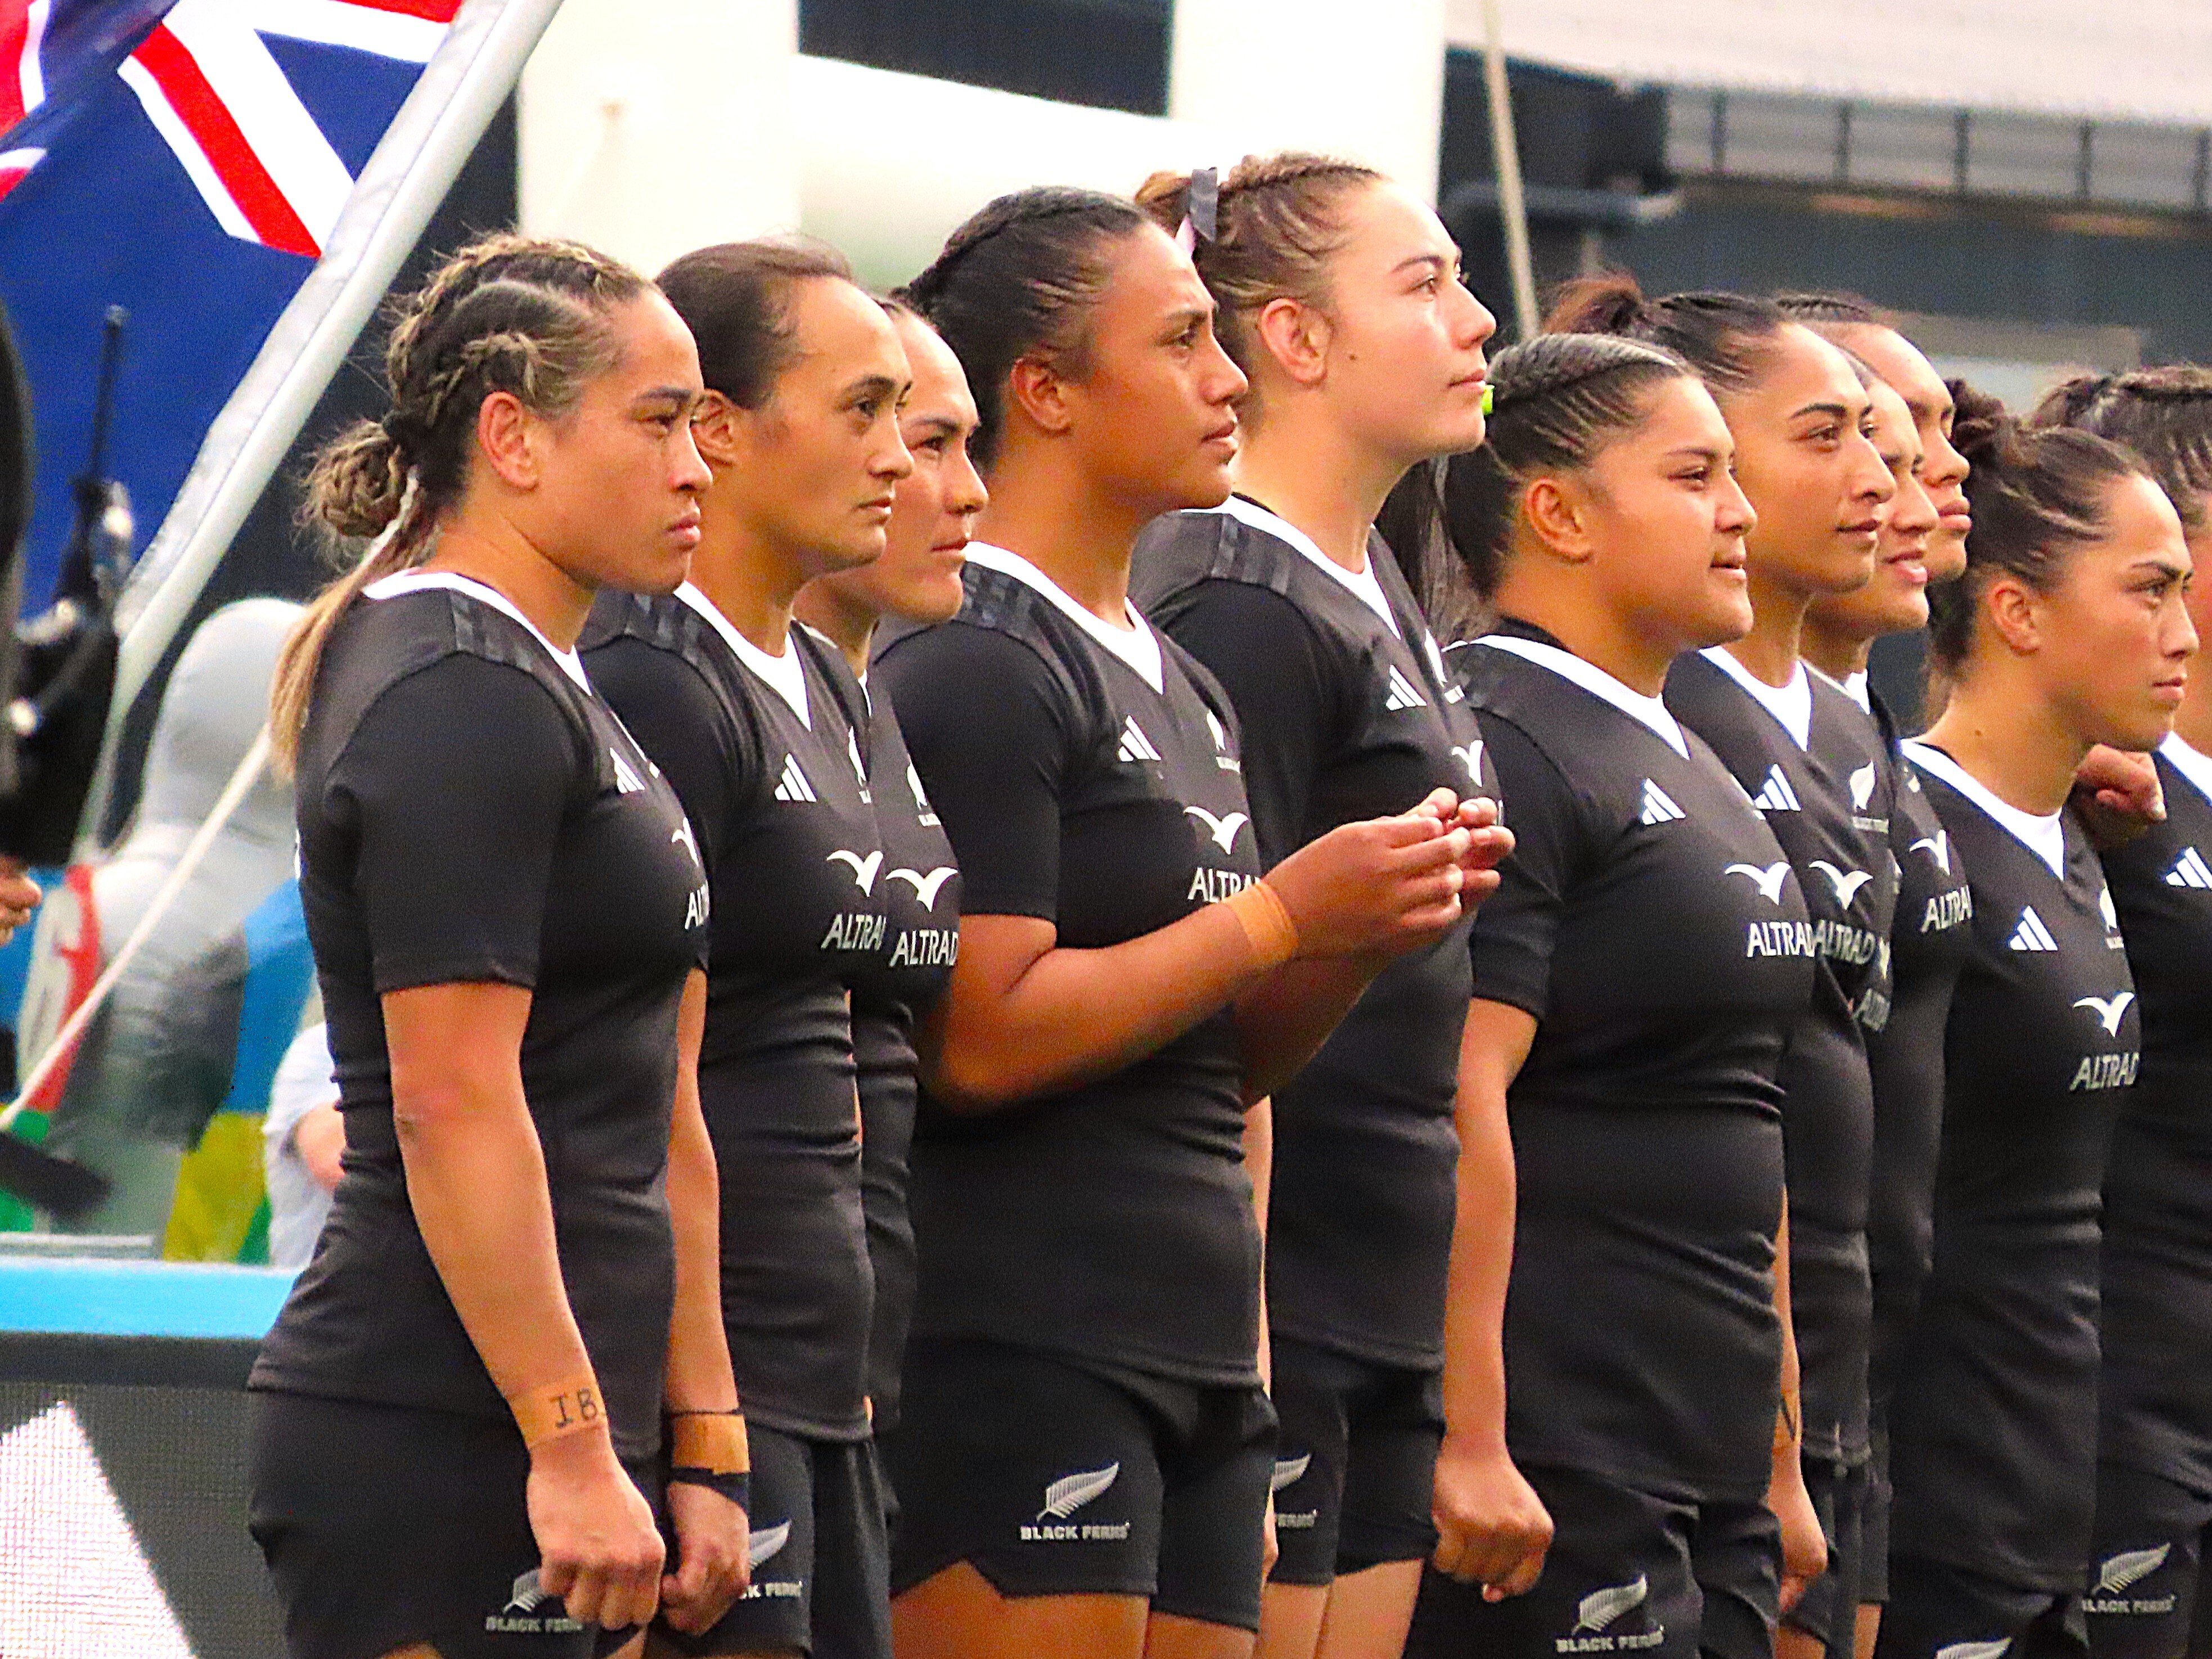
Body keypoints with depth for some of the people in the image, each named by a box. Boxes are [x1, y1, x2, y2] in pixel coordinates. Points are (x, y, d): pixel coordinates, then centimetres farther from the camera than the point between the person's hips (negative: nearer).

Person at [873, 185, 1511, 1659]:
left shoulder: (1185, 688, 19)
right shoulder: (973, 668, -9)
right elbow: (979, 1040, -18)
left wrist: (1372, 932, 5)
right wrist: (1286, 914, -15)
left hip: (1196, 1358, 9)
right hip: (1020, 1355, -9)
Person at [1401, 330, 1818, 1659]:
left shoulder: (1689, 766, 21)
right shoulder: (1505, 746, -11)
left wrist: (1780, 1447, 23)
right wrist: (1467, 1447, -23)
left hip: (1710, 1453, 9)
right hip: (1561, 1445, -9)